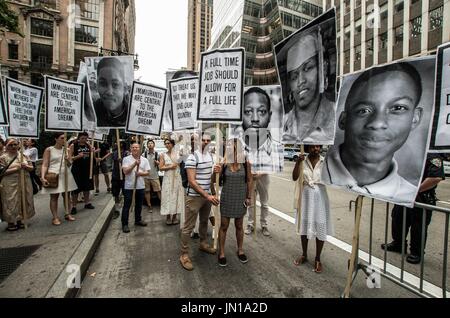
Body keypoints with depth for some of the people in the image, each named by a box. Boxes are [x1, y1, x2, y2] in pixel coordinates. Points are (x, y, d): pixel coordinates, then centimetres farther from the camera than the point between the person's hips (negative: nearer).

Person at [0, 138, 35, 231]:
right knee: (11, 203, 1)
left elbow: (31, 168, 8)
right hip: (10, 185, -4)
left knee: (24, 202, 10)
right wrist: (16, 169, -20)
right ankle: (11, 223, 16)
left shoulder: (24, 155, 9)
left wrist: (26, 166, -13)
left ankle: (19, 220, 24)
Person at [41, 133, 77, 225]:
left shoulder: (67, 149, 9)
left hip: (66, 175, 4)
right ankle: (55, 218, 7)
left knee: (67, 195, 10)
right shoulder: (49, 150, -1)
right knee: (54, 197, 1)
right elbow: (44, 165, -6)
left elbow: (69, 164, 6)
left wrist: (67, 160, -17)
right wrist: (43, 177, -17)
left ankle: (68, 214, 21)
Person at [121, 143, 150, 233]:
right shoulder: (126, 159, -3)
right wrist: (134, 164, -23)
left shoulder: (144, 160, 5)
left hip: (140, 185, 3)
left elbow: (147, 172, 3)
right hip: (129, 186, -3)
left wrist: (141, 173, -18)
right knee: (127, 205, 2)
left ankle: (138, 220, 32)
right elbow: (125, 171, -13)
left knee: (139, 204, 16)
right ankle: (124, 224, 11)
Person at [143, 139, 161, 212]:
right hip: (146, 176, 1)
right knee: (147, 191, 6)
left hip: (155, 176, -1)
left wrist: (158, 163, -10)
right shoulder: (144, 154, 4)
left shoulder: (157, 154, 5)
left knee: (158, 191, -2)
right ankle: (149, 206, 18)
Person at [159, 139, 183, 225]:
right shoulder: (163, 155, 3)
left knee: (176, 195, 3)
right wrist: (170, 167, -11)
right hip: (168, 178, 0)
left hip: (177, 178, 1)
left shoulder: (177, 154, 3)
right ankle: (168, 217, 12)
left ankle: (174, 216, 15)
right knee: (168, 195, 1)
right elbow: (161, 168, -2)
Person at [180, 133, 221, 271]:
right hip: (194, 196, -8)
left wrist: (215, 172, -4)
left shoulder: (210, 156, 8)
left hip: (207, 195, 8)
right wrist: (207, 196, -25)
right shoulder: (192, 158, -18)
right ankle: (184, 255, 16)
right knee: (188, 226, 2)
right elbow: (192, 181, -22)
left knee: (204, 221, 23)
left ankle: (203, 244, 43)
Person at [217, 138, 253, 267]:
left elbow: (249, 180, 1)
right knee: (224, 226, 8)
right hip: (227, 198, -1)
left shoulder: (245, 163, -8)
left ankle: (240, 250, 35)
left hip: (240, 198, 1)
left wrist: (249, 197, 0)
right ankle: (221, 253, 24)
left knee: (239, 226, 16)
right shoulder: (224, 163, -9)